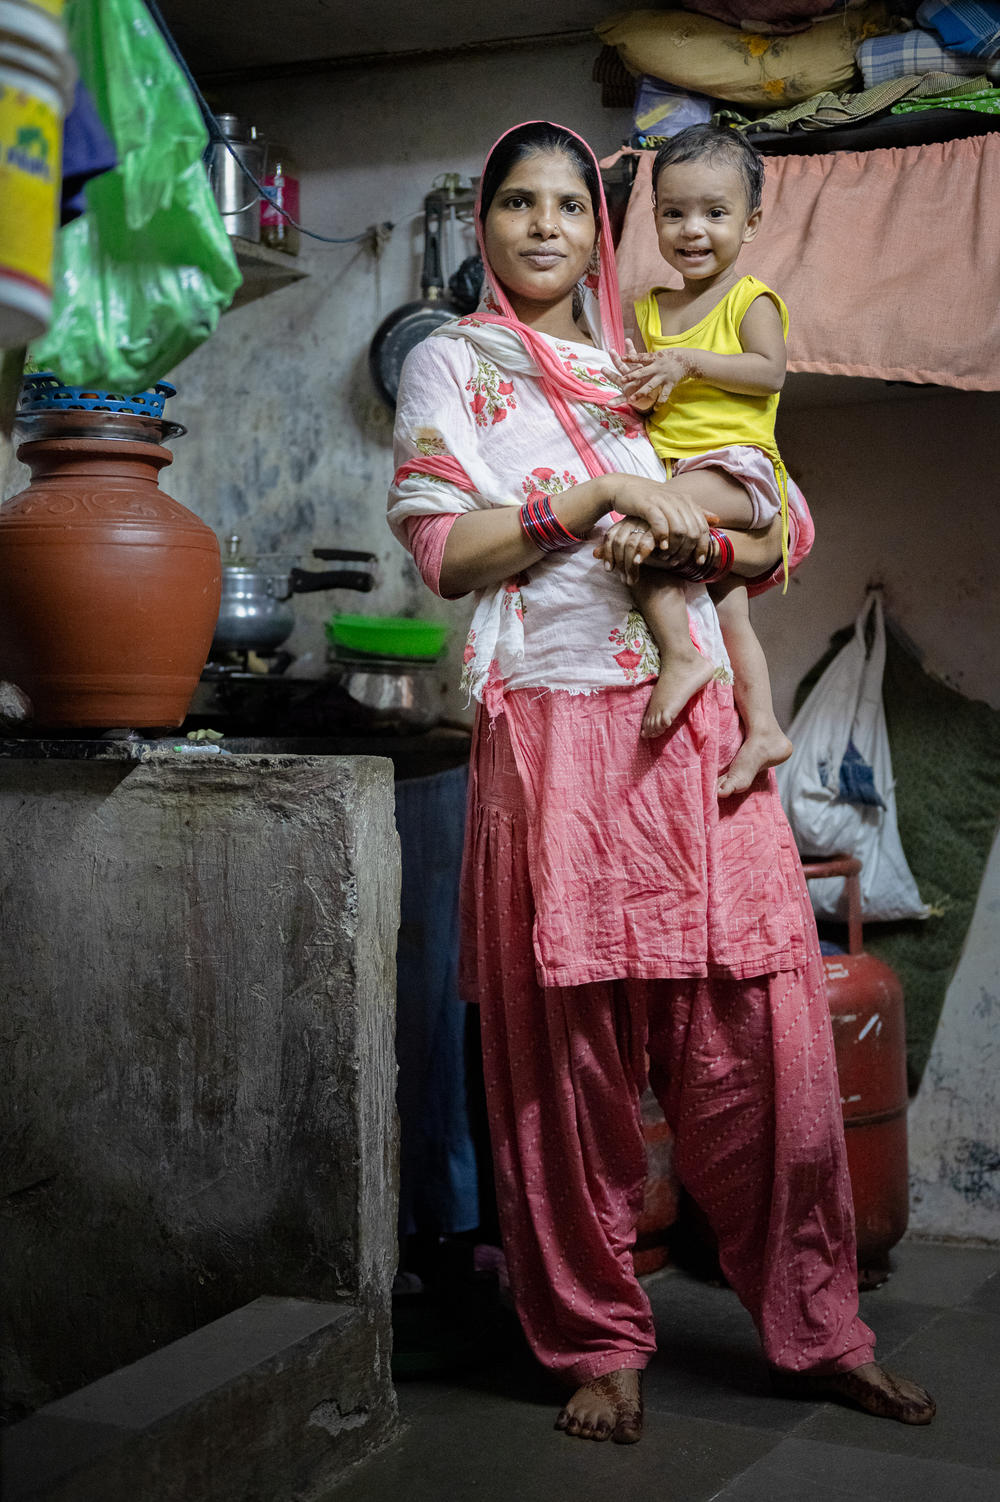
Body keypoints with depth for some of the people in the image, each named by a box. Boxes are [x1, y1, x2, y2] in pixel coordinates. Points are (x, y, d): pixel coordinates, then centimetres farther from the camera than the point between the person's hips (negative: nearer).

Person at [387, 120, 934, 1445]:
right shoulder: (453, 365, 10)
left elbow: (789, 531, 19)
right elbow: (443, 550, -5)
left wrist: (713, 510, -2)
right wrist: (609, 490, -11)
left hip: (698, 730, 4)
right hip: (555, 739, -4)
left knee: (766, 1038, 2)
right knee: (572, 1054, 0)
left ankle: (815, 1326, 15)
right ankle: (598, 1344, 14)